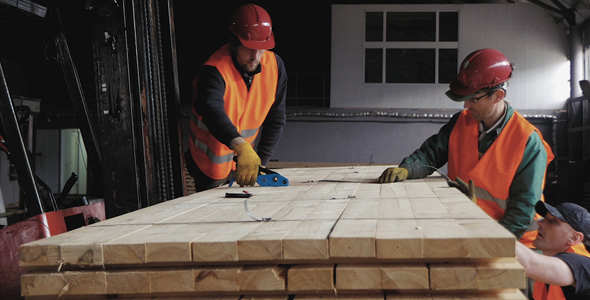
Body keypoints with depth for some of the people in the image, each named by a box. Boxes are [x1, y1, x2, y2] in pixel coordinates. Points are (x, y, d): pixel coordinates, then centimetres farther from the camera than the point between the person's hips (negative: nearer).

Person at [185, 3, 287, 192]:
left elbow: (276, 120, -3)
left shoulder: (275, 66, -10)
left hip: (243, 161, 5)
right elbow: (213, 112, -49)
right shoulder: (214, 71, -28)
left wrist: (260, 162, -7)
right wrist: (242, 147, -65)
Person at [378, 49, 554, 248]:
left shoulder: (529, 142, -9)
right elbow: (430, 154, 13)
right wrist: (405, 169, -10)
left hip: (510, 240, -4)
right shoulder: (461, 122, 7)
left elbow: (524, 206, -11)